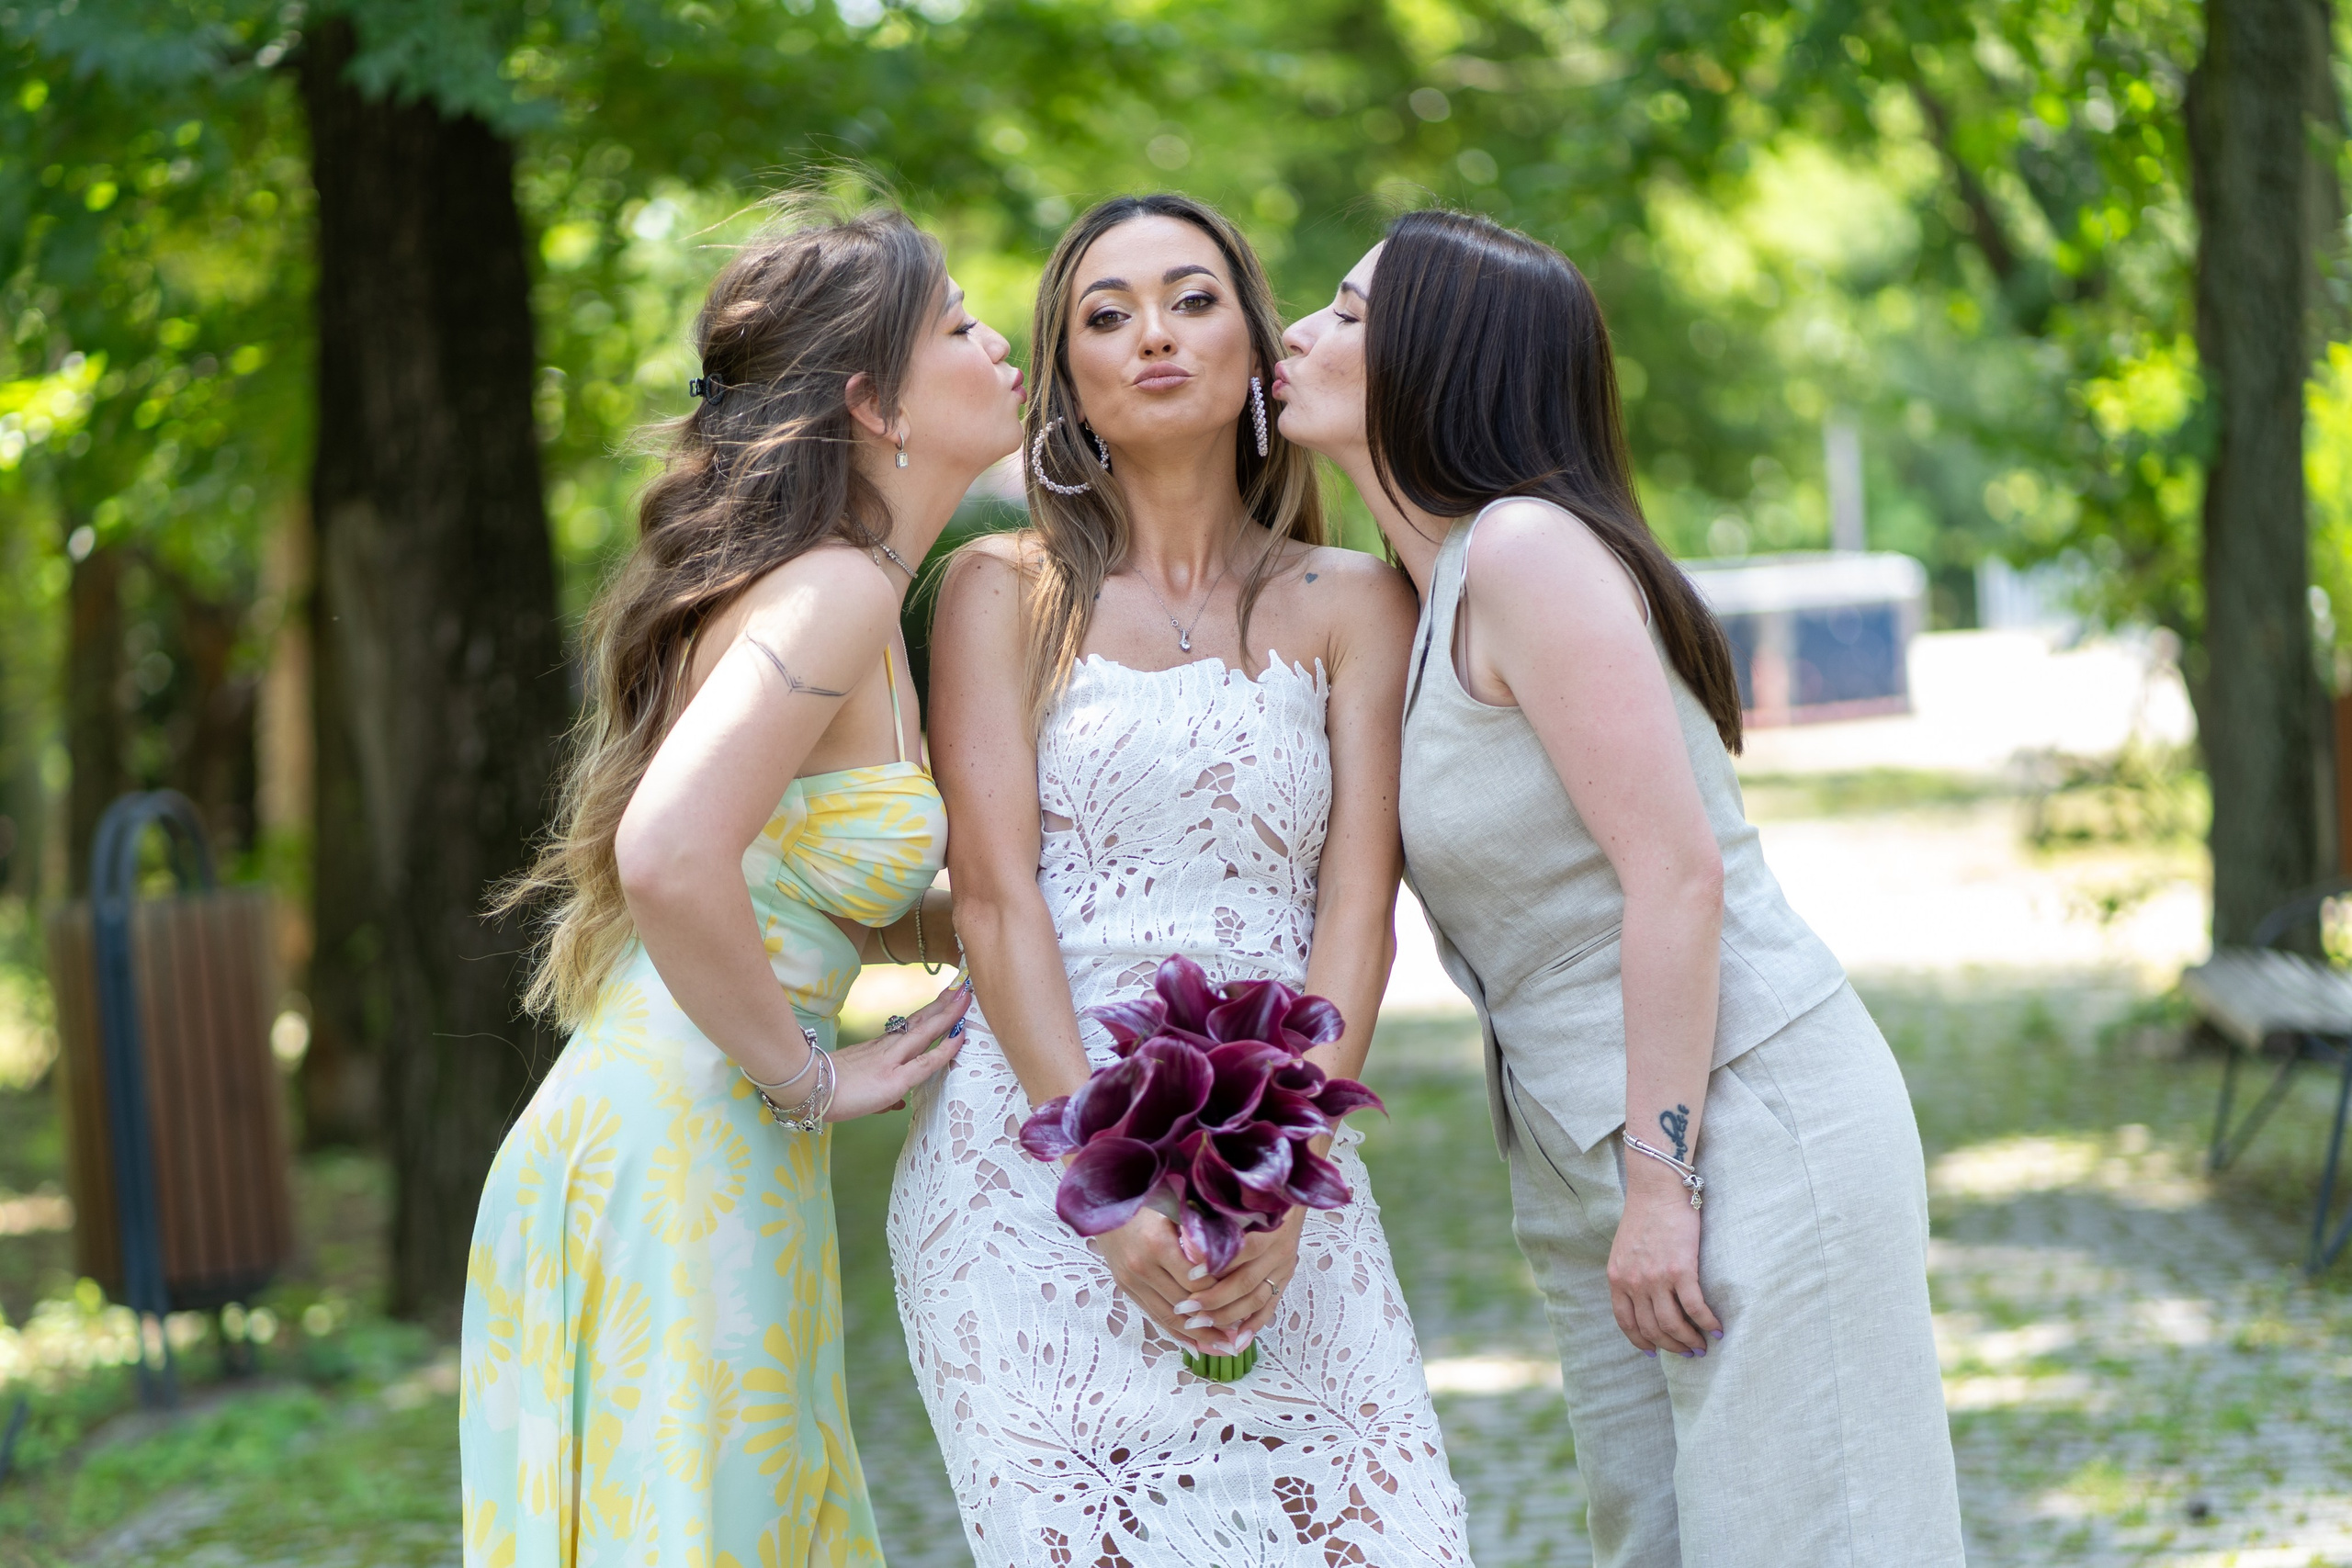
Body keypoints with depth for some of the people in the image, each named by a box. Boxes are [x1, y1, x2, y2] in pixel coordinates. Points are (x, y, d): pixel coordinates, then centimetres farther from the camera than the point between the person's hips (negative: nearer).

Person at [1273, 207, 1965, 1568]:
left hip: (1750, 1122, -9)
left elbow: (1679, 872, -20)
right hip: (1585, 1155, 9)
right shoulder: (1433, 593, 13)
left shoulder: (1526, 547, -15)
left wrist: (1662, 1180, -20)